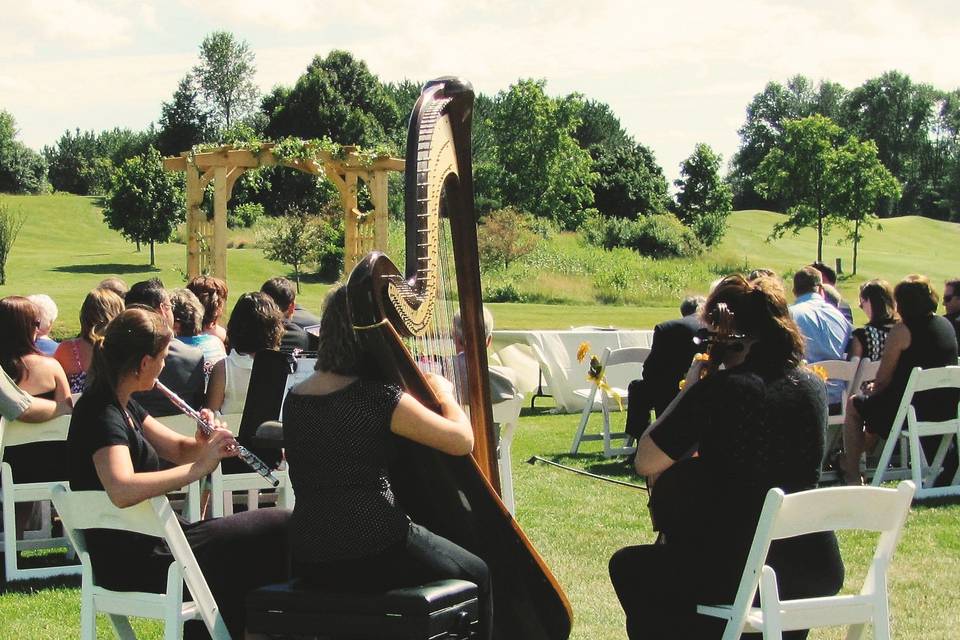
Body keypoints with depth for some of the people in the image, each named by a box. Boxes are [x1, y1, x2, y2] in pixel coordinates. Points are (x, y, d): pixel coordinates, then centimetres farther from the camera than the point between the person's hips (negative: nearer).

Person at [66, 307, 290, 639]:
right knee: (281, 529, -5)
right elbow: (121, 490, -39)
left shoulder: (120, 404, 8)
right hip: (135, 563, -10)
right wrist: (199, 467, -34)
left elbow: (178, 449, 15)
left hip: (147, 539, 10)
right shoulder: (101, 415, -21)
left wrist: (206, 444, -6)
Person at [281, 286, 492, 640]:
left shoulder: (295, 398, 6)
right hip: (371, 554, -7)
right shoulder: (377, 397, -16)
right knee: (475, 575, 17)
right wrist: (444, 393, 6)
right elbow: (462, 440, -13)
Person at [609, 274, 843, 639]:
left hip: (741, 572, -6)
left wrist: (689, 390, 0)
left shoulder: (720, 390, -14)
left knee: (628, 567, 21)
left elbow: (645, 462, -8)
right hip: (818, 571, 6)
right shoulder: (813, 387, 4)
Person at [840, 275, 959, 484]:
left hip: (915, 411, -8)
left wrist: (874, 389, 11)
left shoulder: (902, 330, -16)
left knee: (854, 405, 16)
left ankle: (852, 474, 18)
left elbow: (883, 380, -13)